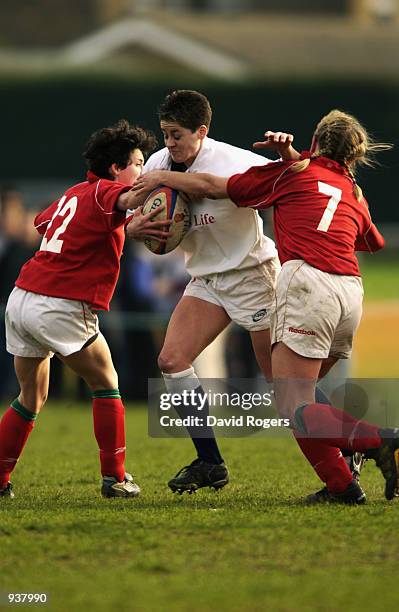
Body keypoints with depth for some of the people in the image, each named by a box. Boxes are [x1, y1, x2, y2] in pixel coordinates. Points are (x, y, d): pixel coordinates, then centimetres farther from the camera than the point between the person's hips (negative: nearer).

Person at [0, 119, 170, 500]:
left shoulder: (75, 193, 17)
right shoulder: (103, 192, -7)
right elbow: (129, 198, -31)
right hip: (61, 308, -8)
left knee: (32, 396, 20)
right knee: (105, 385, 8)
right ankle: (115, 478, 7)